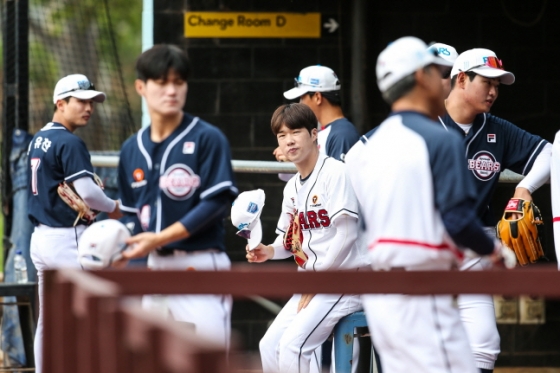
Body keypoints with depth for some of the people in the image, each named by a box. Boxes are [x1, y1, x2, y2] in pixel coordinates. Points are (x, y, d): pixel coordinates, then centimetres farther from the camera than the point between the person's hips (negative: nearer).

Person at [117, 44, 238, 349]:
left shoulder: (207, 138, -6)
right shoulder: (132, 149, 12)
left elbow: (217, 203, -13)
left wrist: (161, 238, -17)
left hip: (200, 266, -6)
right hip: (155, 268, 6)